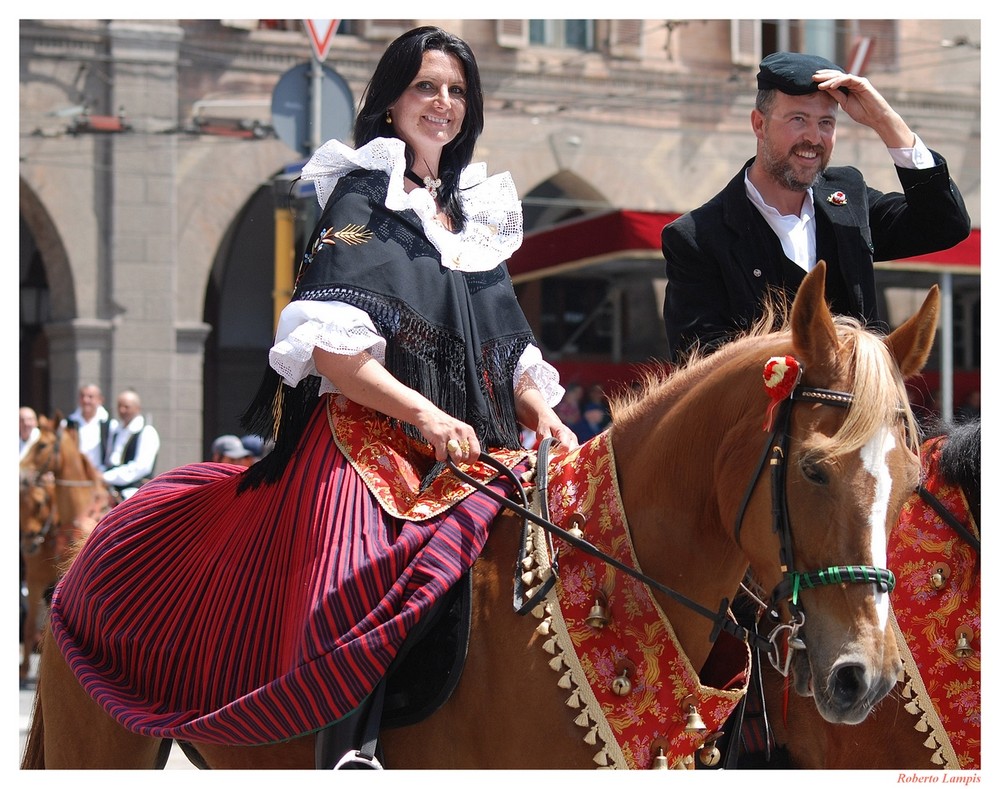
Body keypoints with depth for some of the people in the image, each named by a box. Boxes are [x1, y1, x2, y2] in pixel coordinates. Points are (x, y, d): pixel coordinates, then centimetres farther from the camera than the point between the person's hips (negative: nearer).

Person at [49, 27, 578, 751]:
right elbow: (329, 344, -10)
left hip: (474, 451, 6)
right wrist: (424, 413, -20)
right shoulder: (363, 198, 3)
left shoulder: (479, 211, 22)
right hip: (370, 440, -6)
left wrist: (541, 413, 3)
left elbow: (511, 350, 23)